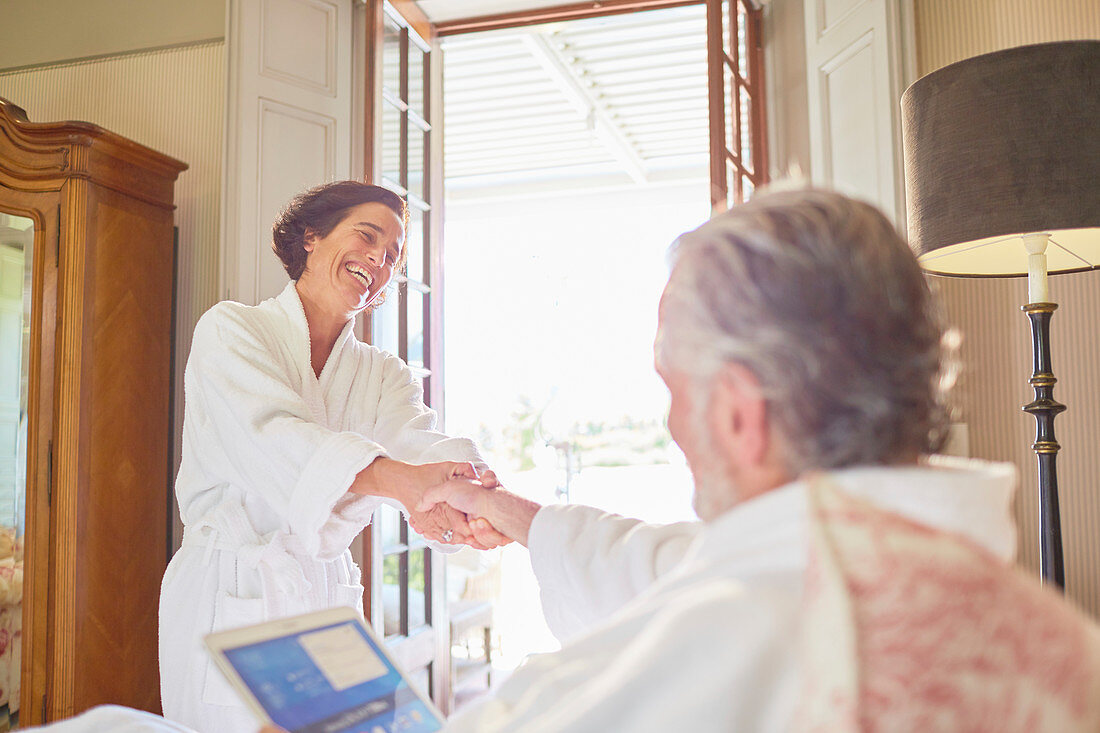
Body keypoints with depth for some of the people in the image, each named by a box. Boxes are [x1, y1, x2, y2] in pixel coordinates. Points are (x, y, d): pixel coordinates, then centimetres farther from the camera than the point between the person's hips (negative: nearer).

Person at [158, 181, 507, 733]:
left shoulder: (385, 375, 9)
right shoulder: (231, 329, -4)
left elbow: (417, 441, -11)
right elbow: (272, 434, -22)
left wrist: (474, 488, -36)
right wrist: (396, 479, -39)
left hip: (329, 598, 4)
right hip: (228, 600, -4)